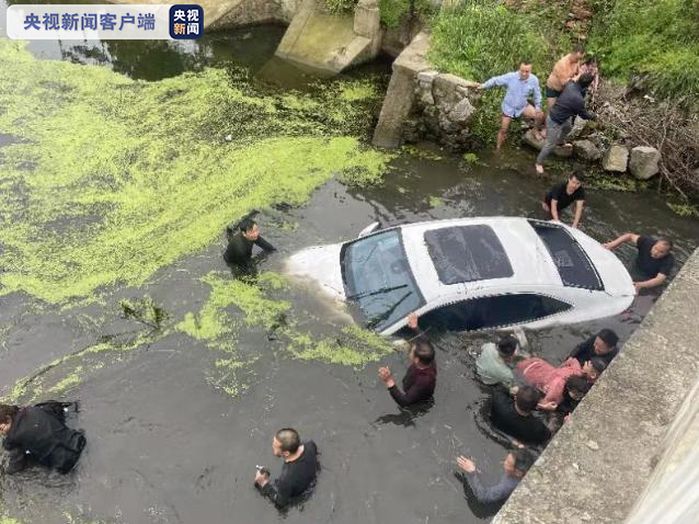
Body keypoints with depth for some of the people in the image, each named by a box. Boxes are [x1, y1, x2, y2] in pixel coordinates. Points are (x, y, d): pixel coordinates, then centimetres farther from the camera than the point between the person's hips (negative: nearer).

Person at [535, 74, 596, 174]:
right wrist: (592, 116, 8)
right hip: (554, 122, -9)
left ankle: (560, 141, 63)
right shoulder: (579, 100, -32)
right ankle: (539, 163, 28)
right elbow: (583, 115, -11)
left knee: (568, 127, 35)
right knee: (550, 144, 9)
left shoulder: (570, 84, -13)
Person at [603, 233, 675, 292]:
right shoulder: (648, 242, -21)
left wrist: (641, 285, -51)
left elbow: (659, 280, -34)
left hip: (650, 282, -3)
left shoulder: (669, 260, -27)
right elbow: (630, 236, -10)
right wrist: (613, 243, -26)